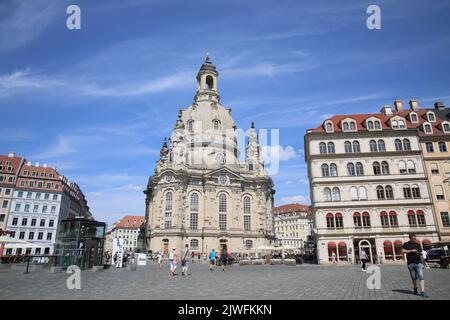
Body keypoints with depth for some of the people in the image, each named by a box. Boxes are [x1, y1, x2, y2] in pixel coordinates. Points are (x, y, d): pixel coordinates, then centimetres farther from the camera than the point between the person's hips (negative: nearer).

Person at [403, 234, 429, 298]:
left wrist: (419, 253, -9)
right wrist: (411, 251, -15)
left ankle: (422, 292, -14)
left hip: (418, 263, 2)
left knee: (421, 277, -11)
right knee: (414, 278, 10)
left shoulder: (418, 244, 13)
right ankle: (415, 289, 30)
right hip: (411, 263, -1)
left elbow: (421, 253, 14)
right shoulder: (406, 244, 4)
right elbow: (403, 251, -8)